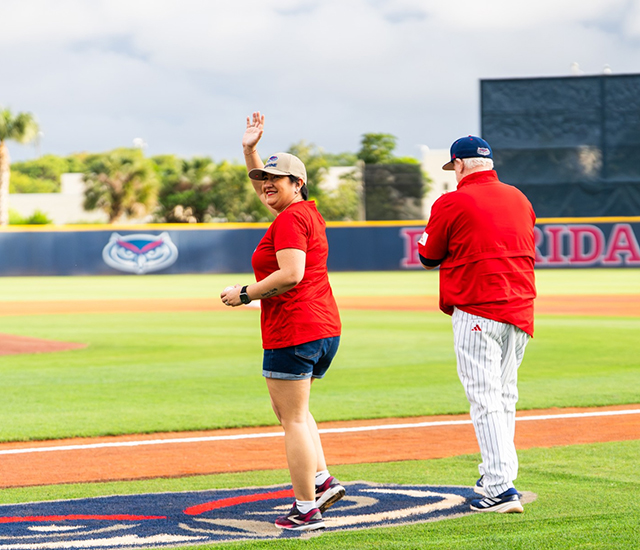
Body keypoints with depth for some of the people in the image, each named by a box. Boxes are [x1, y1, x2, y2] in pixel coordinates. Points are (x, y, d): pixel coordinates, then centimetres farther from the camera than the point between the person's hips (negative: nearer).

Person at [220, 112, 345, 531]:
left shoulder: (290, 218, -12)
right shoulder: (307, 211, 16)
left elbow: (290, 274, -24)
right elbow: (263, 185, 35)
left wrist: (245, 294, -14)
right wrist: (250, 150, 26)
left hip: (293, 332, -10)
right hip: (325, 328, 10)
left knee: (293, 418, -6)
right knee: (288, 407, 25)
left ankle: (307, 510, -5)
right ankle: (323, 481, 17)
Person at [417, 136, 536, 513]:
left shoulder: (452, 203, -7)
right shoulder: (520, 199, 12)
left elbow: (428, 258, 2)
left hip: (476, 312, -6)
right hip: (521, 310, 6)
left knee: (485, 399, -7)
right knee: (505, 395, 18)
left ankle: (501, 489, -14)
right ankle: (497, 474, 27)